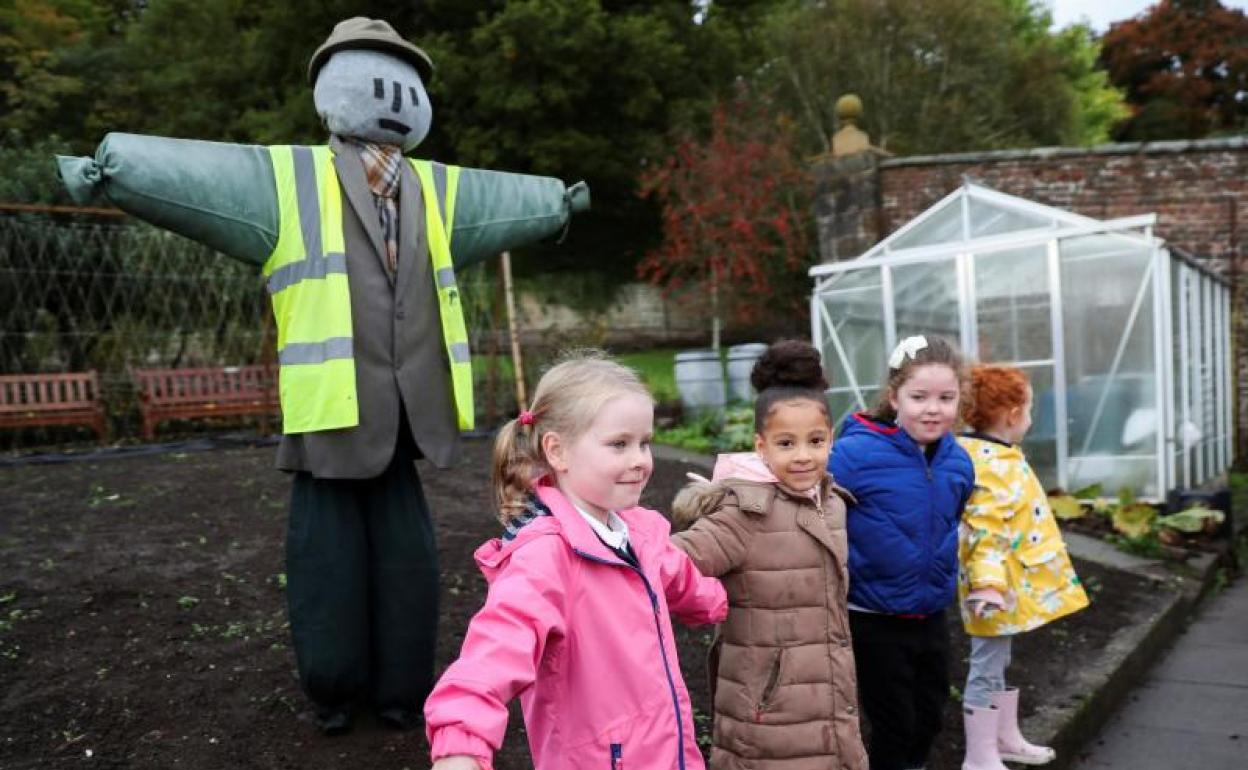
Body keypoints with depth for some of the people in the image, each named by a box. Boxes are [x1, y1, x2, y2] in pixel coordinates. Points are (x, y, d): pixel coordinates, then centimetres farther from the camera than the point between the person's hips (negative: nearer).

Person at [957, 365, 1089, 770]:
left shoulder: (994, 456, 10)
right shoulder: (992, 466, -24)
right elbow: (986, 533, -31)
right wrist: (987, 583, -38)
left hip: (1010, 584, 11)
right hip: (999, 586, -11)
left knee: (998, 662, 23)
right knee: (987, 668, 0)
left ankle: (1006, 738, 39)